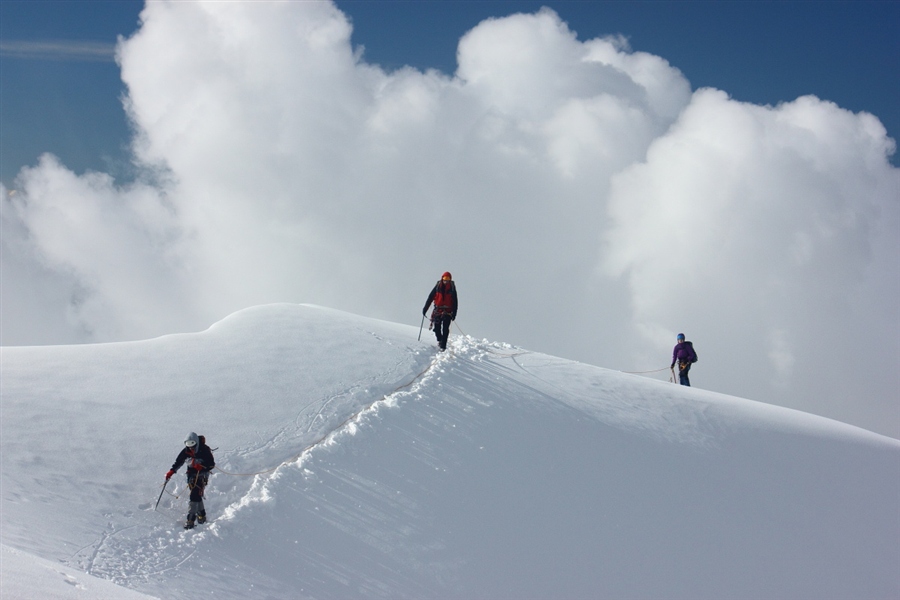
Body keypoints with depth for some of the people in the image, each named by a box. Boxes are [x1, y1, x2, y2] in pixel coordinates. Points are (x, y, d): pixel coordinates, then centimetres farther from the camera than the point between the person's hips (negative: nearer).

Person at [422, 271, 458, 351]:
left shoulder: (452, 288, 1)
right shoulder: (438, 287, 2)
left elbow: (455, 302, 2)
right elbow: (430, 298, 4)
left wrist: (454, 314, -5)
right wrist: (425, 309, 1)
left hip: (448, 312, -1)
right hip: (438, 311, 1)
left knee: (445, 329, -8)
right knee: (436, 328, 0)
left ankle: (443, 346, -6)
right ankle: (439, 340, 29)